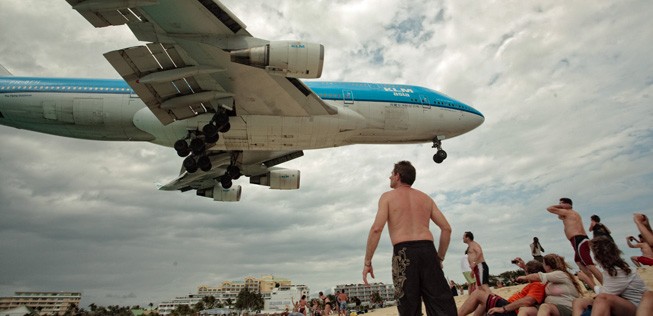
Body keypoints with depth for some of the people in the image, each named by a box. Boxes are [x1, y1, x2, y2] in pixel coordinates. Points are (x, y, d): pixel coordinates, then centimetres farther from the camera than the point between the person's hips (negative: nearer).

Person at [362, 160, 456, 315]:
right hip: (428, 250, 4)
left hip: (404, 252, -4)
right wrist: (439, 257, 21)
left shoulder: (388, 197, 7)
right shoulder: (425, 198, 19)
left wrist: (367, 262, -3)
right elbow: (446, 228, 13)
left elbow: (376, 229, -6)